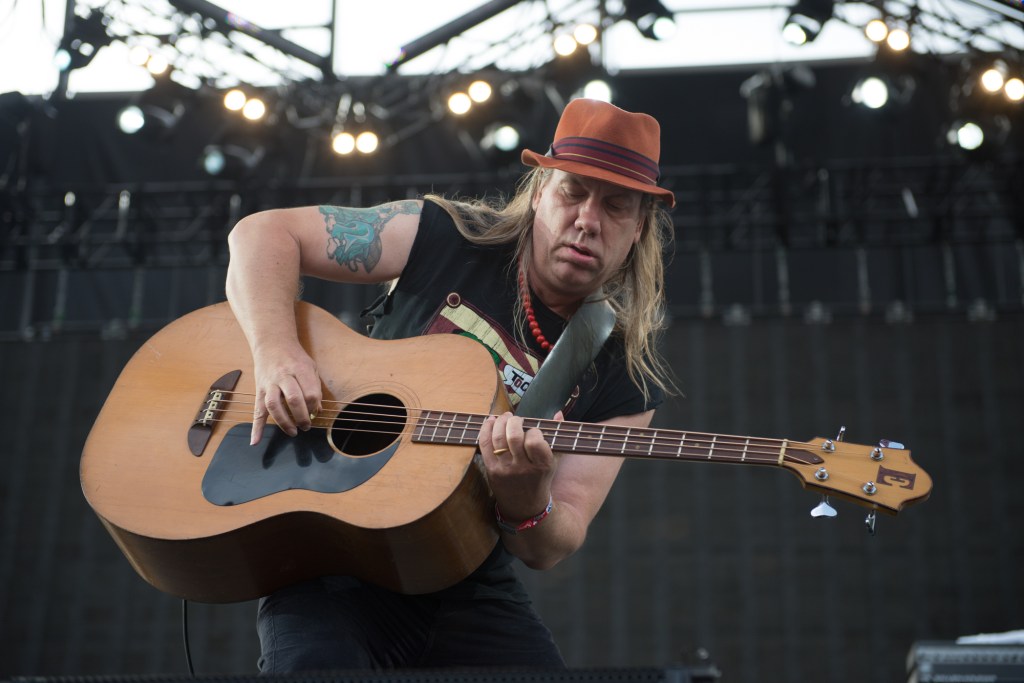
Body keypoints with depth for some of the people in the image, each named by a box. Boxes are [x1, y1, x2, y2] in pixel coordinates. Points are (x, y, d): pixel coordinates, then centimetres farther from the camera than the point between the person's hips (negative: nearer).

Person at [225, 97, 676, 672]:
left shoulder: (626, 378, -1)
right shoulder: (449, 238, -2)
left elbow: (550, 549, -3)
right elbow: (264, 233, -1)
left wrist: (526, 498, -27)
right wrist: (276, 349, -19)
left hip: (471, 586, 3)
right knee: (313, 663, -31)